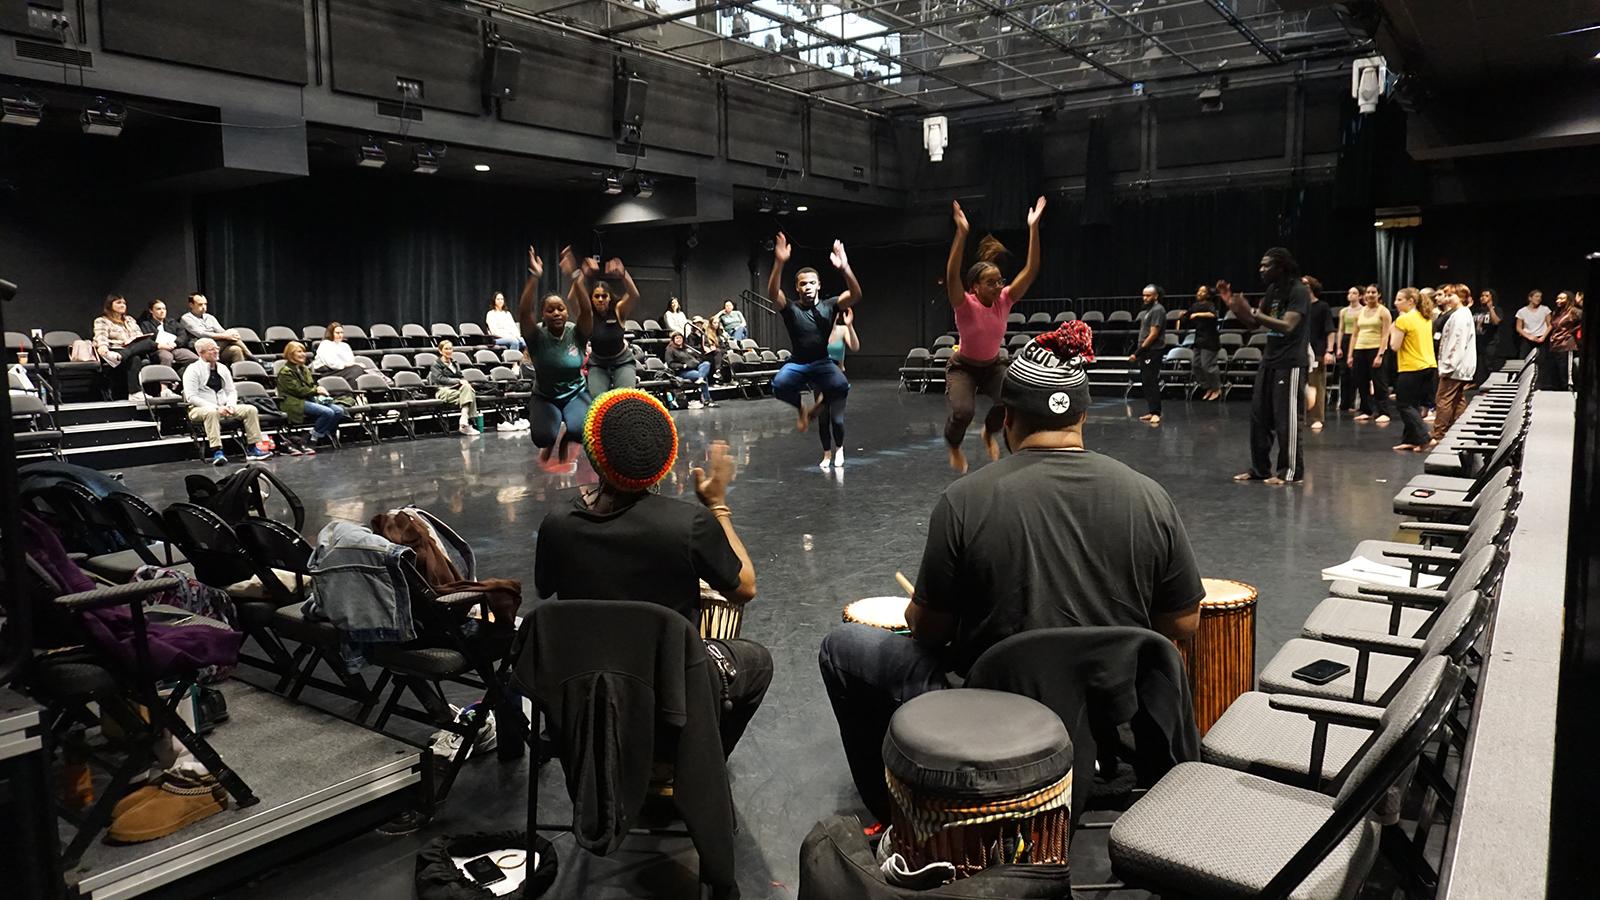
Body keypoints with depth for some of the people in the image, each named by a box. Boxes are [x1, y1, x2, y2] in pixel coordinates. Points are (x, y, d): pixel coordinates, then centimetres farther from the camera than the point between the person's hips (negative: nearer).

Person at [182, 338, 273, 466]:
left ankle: (252, 449, -15)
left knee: (251, 410, -13)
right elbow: (191, 397, -13)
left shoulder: (222, 368, 13)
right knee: (211, 412, -40)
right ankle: (217, 452, -43)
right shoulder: (193, 370, -5)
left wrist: (230, 405, -8)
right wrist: (215, 407, -22)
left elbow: (231, 391, 14)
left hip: (223, 408, 6)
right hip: (199, 409, -6)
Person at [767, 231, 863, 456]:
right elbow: (773, 293, -23)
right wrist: (779, 263, -38)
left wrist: (844, 267, -33)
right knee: (779, 385, -35)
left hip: (822, 362, 1)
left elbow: (855, 295, -16)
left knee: (841, 386, -31)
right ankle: (800, 407, 5)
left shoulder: (829, 306, 0)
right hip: (797, 363, -1)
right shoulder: (790, 309, -2)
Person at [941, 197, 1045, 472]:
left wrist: (1033, 228, -29)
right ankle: (953, 445, 9)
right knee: (963, 411, -29)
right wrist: (961, 233, -50)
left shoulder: (1004, 301, -12)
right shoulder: (965, 305, -22)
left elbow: (1031, 269, -19)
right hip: (962, 367, -4)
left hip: (993, 365, 4)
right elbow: (952, 275, -40)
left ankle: (989, 433, 13)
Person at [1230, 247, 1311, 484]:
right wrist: (1237, 310, -2)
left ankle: (1291, 471, 6)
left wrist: (1252, 313, -28)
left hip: (1290, 364, -8)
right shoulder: (1271, 291, 12)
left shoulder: (1298, 291, -12)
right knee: (1259, 416, 8)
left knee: (1286, 420, -4)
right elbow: (1254, 324, 16)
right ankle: (1259, 468, 17)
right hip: (1269, 360, 8)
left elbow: (1287, 326, -24)